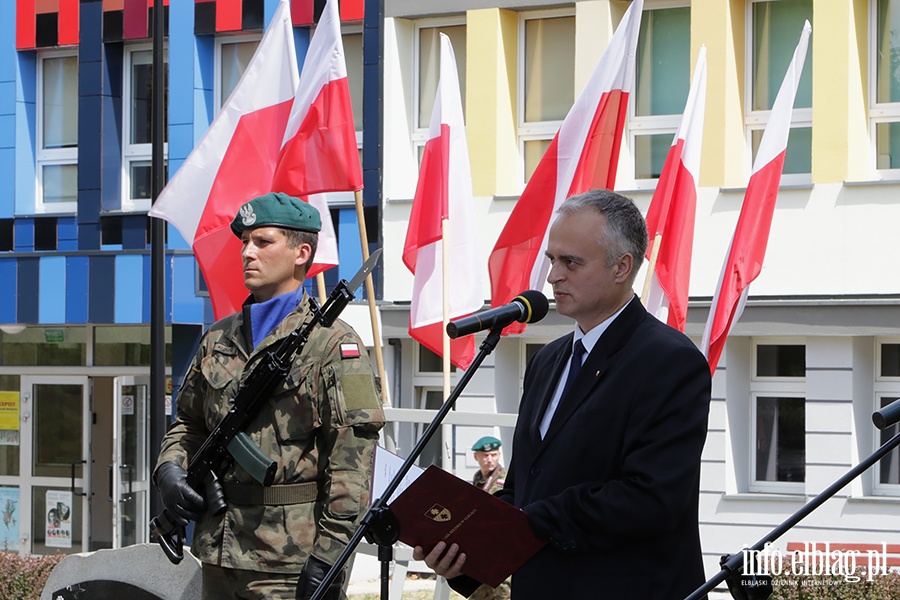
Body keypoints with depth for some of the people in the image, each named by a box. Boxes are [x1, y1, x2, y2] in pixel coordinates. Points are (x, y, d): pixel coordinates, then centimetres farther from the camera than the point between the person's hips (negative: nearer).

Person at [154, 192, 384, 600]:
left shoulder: (332, 343, -4)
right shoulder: (218, 339, 16)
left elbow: (352, 458, -10)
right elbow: (188, 423, 26)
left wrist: (329, 553, -17)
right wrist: (169, 468, 3)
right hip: (219, 552, 7)